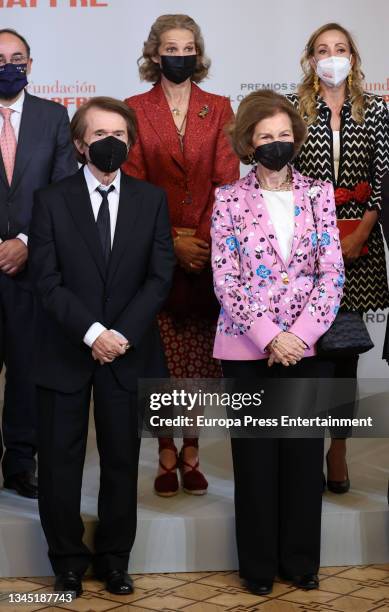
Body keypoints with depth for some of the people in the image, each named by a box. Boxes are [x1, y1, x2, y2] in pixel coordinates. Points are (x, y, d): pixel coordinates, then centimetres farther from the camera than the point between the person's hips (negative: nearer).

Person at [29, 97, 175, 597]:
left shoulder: (151, 200, 5)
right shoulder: (51, 201, 0)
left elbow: (160, 276, 0)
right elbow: (47, 281, -6)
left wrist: (121, 335, -11)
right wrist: (92, 333, -17)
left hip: (127, 352, 1)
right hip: (64, 354, -1)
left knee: (122, 461, 9)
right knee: (60, 462, 5)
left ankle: (114, 558, 24)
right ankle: (68, 561, 21)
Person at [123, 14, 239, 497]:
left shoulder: (219, 109, 8)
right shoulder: (135, 109, 4)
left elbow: (227, 180, 1)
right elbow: (133, 183, -2)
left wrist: (203, 239, -10)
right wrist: (172, 240, -11)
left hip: (210, 251, 1)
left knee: (201, 357, 4)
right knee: (161, 358, -1)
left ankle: (192, 452, 13)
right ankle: (167, 455, 9)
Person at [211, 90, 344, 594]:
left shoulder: (318, 194, 4)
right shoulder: (230, 199, -1)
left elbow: (332, 273, -1)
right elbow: (225, 280, -5)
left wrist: (299, 334, -12)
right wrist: (269, 337, -14)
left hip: (308, 345, 1)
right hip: (248, 348, -1)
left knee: (305, 454, 6)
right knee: (255, 456, 5)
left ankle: (301, 559, 21)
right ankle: (259, 563, 18)